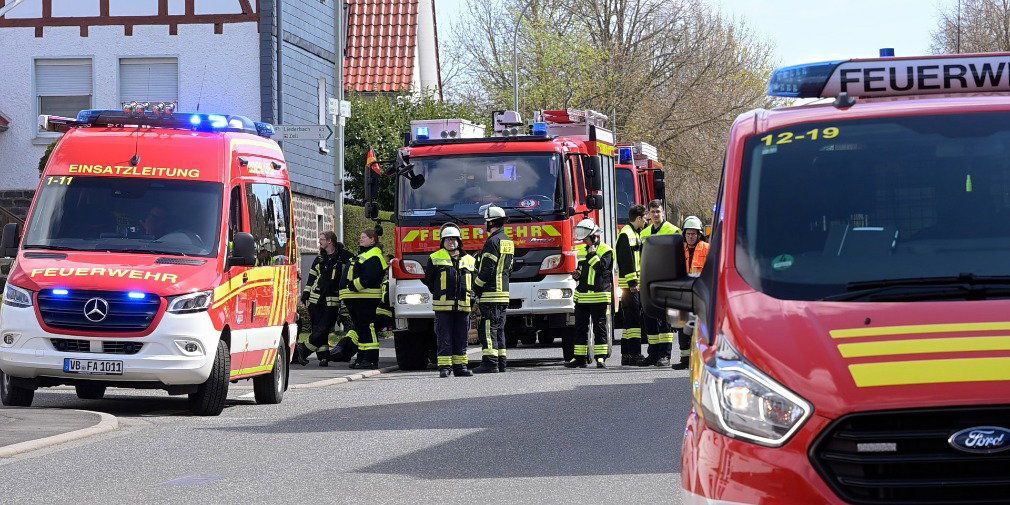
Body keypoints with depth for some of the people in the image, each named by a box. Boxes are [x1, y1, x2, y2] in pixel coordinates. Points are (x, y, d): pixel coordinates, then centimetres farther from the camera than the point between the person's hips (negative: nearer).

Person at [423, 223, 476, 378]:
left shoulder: (469, 260, 12)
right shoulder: (435, 259, 5)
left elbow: (473, 282, 21)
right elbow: (428, 280, 10)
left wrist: (467, 297, 10)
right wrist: (440, 295, 7)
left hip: (463, 306, 3)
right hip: (443, 306, -3)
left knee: (461, 338, 5)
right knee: (444, 337, -3)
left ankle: (460, 366, 11)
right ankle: (445, 367, -2)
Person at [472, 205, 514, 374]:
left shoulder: (493, 241, -13)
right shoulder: (508, 242, 17)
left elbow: (487, 269, -17)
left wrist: (476, 288, -8)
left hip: (490, 293, -10)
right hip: (503, 292, 10)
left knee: (488, 328, -10)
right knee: (499, 328, 13)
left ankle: (490, 362, -15)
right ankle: (500, 361, 13)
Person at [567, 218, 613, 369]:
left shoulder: (606, 250, -5)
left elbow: (601, 268, -19)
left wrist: (592, 253, -17)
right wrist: (577, 275, 6)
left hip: (599, 296, -7)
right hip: (581, 295, 7)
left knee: (599, 327, -3)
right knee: (581, 328, 7)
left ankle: (601, 357, 0)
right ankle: (580, 357, 11)